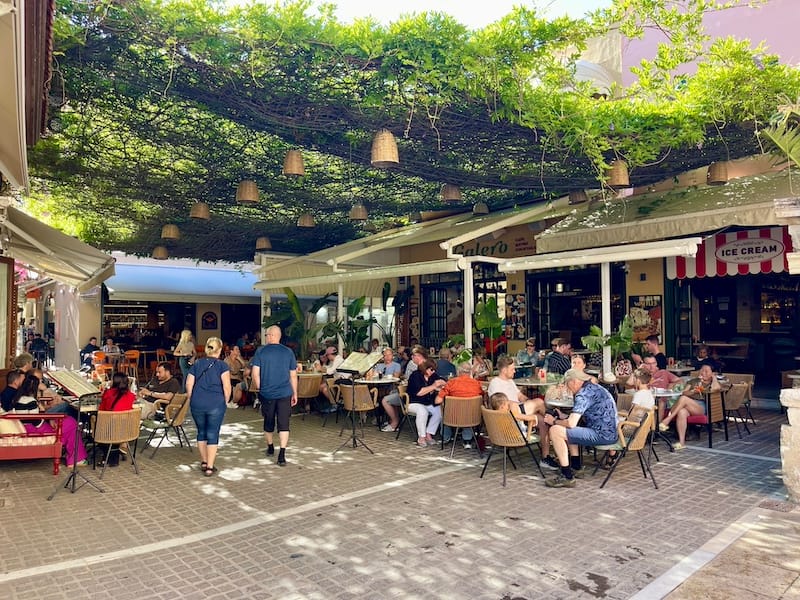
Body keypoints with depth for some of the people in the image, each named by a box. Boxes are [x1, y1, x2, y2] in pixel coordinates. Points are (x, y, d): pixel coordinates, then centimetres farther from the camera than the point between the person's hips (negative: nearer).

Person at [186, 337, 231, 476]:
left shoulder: (196, 364, 8)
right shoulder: (222, 365, -4)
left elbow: (189, 384, 6)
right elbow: (226, 386, -11)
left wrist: (192, 400, 16)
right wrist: (225, 402, 1)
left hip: (197, 404, 4)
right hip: (216, 404, -4)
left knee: (201, 432, 18)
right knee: (213, 434, 3)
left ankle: (204, 462, 28)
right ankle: (210, 467, 5)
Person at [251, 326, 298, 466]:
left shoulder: (260, 351, -4)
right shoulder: (288, 352, 1)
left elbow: (255, 374, -7)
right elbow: (293, 375, 4)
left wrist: (258, 389, 8)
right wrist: (295, 393, 13)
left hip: (266, 393, 0)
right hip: (284, 393, 0)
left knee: (268, 422, 18)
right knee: (283, 424, 0)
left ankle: (270, 448, 36)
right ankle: (282, 454, -10)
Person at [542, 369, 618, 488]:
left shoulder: (583, 394, -16)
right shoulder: (595, 387, 15)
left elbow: (571, 423, -22)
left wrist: (554, 421, -4)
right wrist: (563, 418, 17)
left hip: (603, 435, -11)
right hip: (610, 432, 11)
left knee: (555, 431, -16)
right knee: (568, 430, 28)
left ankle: (567, 477, -10)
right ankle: (576, 468, 30)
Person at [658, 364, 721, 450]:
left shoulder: (714, 383, 21)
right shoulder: (693, 381, 29)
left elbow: (716, 388, -5)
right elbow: (684, 393, 16)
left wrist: (714, 377, 10)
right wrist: (692, 391, -4)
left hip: (703, 407, -3)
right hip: (688, 405, 3)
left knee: (683, 398, -34)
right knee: (682, 412, -36)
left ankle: (667, 420, -36)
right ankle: (682, 442, -38)